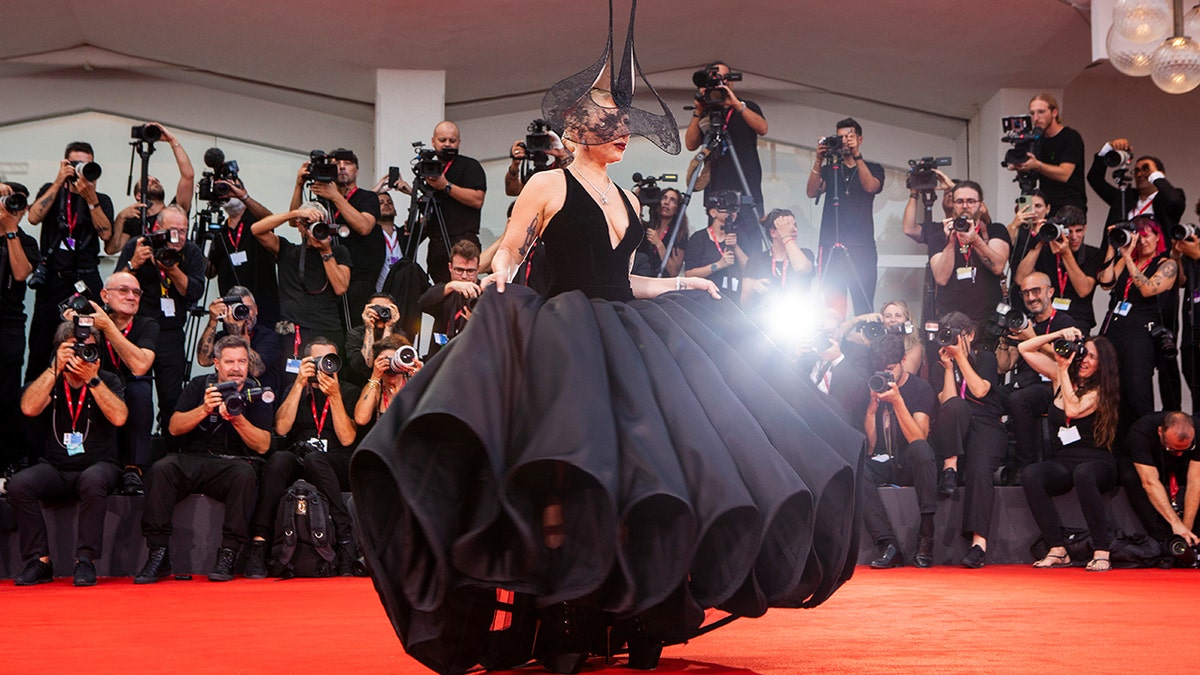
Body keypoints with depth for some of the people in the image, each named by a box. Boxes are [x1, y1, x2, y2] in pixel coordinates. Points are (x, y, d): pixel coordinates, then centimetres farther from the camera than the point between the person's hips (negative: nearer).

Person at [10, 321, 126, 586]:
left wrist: (92, 380, -18)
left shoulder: (107, 381, 4)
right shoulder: (49, 380, 8)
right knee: (19, 484, -27)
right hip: (55, 470, 2)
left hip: (98, 466, -2)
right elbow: (29, 408, -13)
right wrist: (55, 368, -14)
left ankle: (85, 561, -28)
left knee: (93, 480, -37)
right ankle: (39, 561, -18)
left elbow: (119, 417, -14)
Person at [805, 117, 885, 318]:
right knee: (833, 307, -6)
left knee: (863, 305, -8)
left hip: (861, 246, -2)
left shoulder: (873, 168, 15)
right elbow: (812, 192, 3)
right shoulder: (829, 169, 20)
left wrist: (856, 155, -11)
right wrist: (819, 160, -6)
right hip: (831, 246, 2)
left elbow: (870, 186, -7)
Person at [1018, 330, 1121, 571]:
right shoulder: (1062, 378, 12)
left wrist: (1064, 369, -12)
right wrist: (1059, 334, 1)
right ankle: (1058, 550, -28)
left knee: (1083, 473, -41)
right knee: (1029, 474, -29)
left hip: (1096, 463, -4)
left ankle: (1101, 552, -35)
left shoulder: (1101, 391, -2)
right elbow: (1024, 349, 13)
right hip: (1062, 463, 4)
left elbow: (1073, 409, -21)